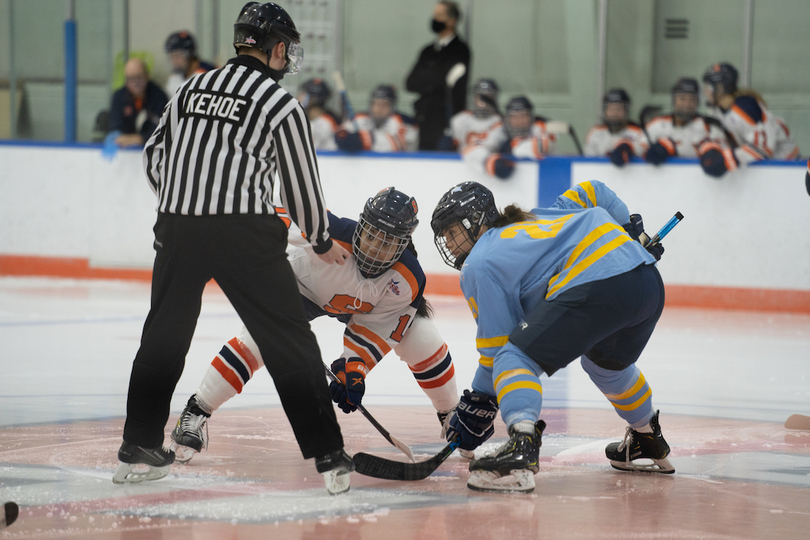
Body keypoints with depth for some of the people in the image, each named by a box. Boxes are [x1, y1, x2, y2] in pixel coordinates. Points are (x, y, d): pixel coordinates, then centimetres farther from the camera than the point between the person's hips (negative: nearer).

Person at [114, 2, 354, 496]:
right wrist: (323, 242, 18)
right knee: (290, 342, 0)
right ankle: (328, 456, -2)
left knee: (165, 334, 18)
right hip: (244, 233, -5)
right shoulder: (281, 106, -2)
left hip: (178, 228, 5)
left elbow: (155, 156, 19)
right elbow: (302, 183, 2)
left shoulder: (192, 89, 14)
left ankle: (140, 447, 22)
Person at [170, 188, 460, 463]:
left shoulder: (408, 282, -31)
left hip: (362, 307, 3)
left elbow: (374, 332, -25)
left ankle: (451, 414, 18)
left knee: (423, 341, -10)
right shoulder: (330, 234, -42)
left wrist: (354, 370, -38)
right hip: (306, 286, -3)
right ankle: (195, 413, -18)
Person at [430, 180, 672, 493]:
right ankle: (650, 446, 49)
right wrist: (629, 230, 44)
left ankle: (522, 445, -30)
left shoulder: (479, 265, 8)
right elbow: (592, 194, 37)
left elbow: (497, 342, 5)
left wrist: (479, 405, 13)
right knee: (606, 361, 35)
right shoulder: (539, 218, 31)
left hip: (595, 289, -9)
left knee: (515, 358, -6)